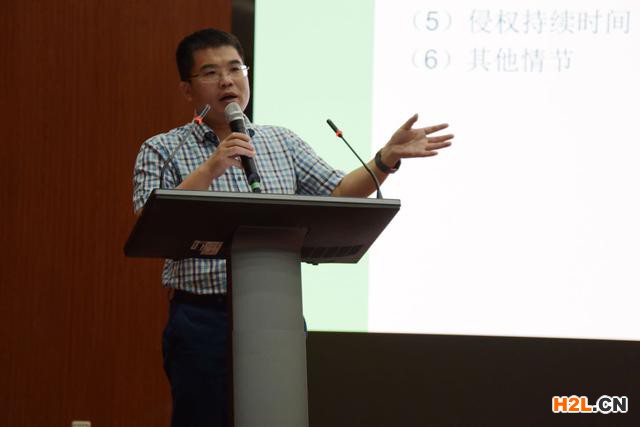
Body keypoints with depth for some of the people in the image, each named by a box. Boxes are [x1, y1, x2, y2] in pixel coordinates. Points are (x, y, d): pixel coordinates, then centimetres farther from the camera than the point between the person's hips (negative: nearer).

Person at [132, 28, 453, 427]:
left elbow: (339, 196, 9)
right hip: (204, 320, -3)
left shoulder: (284, 143, 14)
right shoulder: (162, 151, 1)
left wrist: (387, 158, -5)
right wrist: (210, 169, -21)